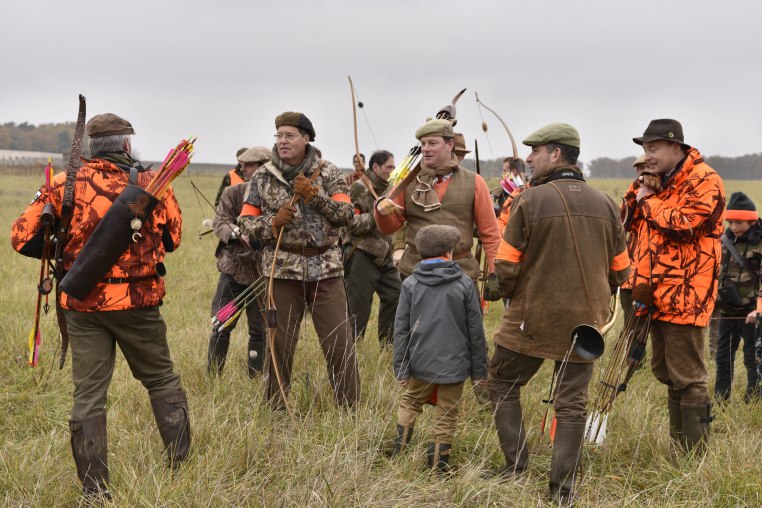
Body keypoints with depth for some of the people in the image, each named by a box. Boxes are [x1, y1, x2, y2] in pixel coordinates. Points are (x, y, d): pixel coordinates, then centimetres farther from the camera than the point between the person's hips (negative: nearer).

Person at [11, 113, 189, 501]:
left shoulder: (64, 186, -5)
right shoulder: (151, 185, -6)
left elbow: (22, 238, -3)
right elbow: (173, 238, 5)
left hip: (83, 305, 1)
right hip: (137, 302, -1)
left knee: (88, 395, 7)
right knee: (162, 382, 18)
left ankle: (94, 490, 6)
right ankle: (182, 466, 21)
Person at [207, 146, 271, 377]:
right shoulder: (233, 192, 2)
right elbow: (219, 222, -5)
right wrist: (238, 233, -25)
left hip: (262, 273, -1)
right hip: (233, 269, 1)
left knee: (259, 331, 8)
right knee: (221, 327, 3)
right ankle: (212, 378, 14)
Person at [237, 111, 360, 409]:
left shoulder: (328, 173, 3)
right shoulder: (263, 177, 4)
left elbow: (347, 215, -5)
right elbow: (246, 223, 5)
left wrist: (315, 195, -16)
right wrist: (273, 222, -14)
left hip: (326, 269, 0)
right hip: (282, 269, 0)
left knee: (340, 343, 0)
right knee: (280, 344, 6)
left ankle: (350, 407, 11)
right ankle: (276, 409, 19)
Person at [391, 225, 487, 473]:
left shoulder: (410, 284, -2)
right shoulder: (464, 284, -3)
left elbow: (401, 329, -2)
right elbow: (475, 330, 0)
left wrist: (401, 368, 4)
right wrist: (479, 369, 8)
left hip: (421, 363, 2)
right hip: (454, 364, -1)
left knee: (410, 403, 23)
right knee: (447, 414, 9)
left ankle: (398, 453, 22)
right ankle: (438, 465, 11)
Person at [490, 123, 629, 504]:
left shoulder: (530, 201, -12)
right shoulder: (605, 205, 2)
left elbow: (506, 266, -8)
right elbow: (620, 270, 9)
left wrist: (512, 294, 12)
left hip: (531, 317, -3)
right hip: (585, 322, 4)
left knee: (502, 384, 15)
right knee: (572, 402, 9)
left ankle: (515, 466, 14)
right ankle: (562, 487, 9)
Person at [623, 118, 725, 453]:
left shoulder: (704, 180, -11)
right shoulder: (657, 181, 16)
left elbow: (684, 224, -23)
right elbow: (626, 224, 17)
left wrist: (648, 201, -11)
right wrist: (638, 194, 0)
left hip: (683, 295, -9)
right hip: (656, 293, 9)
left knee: (686, 376, -6)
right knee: (665, 372, 16)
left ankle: (695, 454, 1)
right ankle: (678, 445, 26)